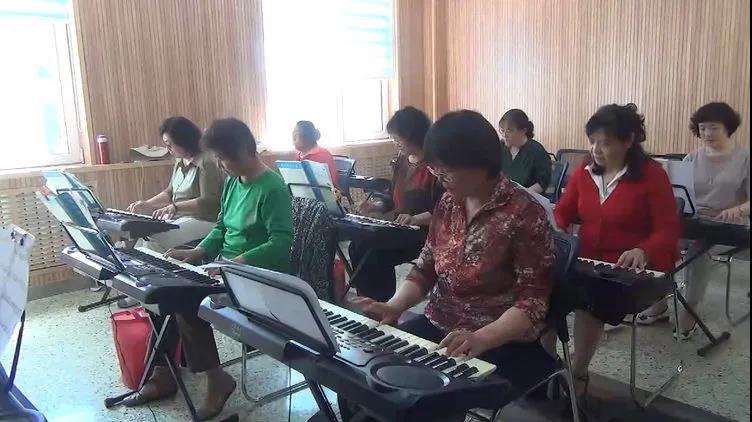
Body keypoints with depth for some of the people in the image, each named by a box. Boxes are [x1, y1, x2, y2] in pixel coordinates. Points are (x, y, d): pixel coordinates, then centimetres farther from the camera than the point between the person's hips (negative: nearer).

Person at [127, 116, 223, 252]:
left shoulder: (206, 164, -15)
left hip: (202, 220, -9)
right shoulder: (180, 163, 13)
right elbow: (169, 193, 23)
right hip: (178, 217, 9)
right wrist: (146, 204, 9)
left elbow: (208, 202, -20)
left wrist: (175, 207, -27)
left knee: (154, 241, -25)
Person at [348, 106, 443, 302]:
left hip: (424, 233, -7)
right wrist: (377, 206, 4)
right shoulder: (402, 160, 12)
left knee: (375, 252, -25)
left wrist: (415, 219, -29)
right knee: (357, 246, -14)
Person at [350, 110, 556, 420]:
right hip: (437, 327, 6)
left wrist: (481, 338, -32)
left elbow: (533, 301, -18)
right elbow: (425, 268, 9)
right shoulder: (449, 204, 4)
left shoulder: (524, 215, -16)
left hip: (501, 343, -6)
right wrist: (393, 306, -8)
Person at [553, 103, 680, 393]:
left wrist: (642, 251, -30)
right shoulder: (584, 171, 7)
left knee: (589, 299, -33)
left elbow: (668, 231, -9)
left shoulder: (652, 175, -6)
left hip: (632, 269, -4)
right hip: (587, 262, 4)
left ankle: (578, 375, -11)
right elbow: (562, 211, 15)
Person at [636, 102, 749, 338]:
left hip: (728, 228, -3)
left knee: (699, 251, -34)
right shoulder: (692, 159, 9)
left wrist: (737, 209, -28)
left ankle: (689, 315, -18)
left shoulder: (744, 158, -1)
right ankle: (658, 305, -9)